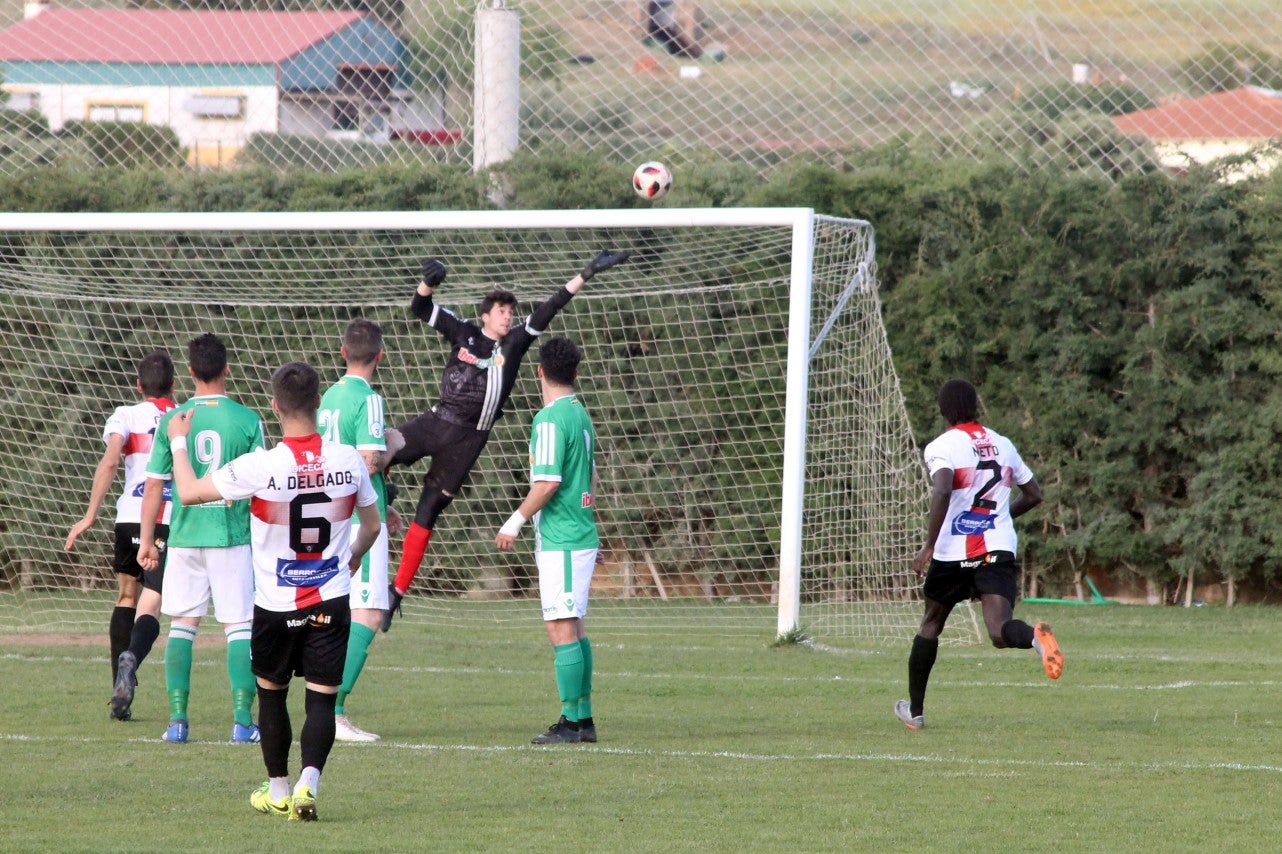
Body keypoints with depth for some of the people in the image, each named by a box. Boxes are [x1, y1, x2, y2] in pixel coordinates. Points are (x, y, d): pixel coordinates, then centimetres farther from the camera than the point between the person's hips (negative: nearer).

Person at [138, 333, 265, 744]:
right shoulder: (247, 420, -5)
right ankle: (242, 721, -4)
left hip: (185, 536, 1)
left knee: (182, 624, 9)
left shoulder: (172, 420, -2)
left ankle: (177, 720, 4)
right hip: (233, 536, -1)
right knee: (239, 625, 2)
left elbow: (153, 485, 1)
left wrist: (146, 539, 10)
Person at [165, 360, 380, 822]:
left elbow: (189, 491, -6)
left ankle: (278, 789, 25)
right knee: (321, 698, 1)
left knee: (271, 693, 17)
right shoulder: (348, 461, -6)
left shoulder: (260, 467, -17)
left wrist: (180, 441, 11)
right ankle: (308, 782, -20)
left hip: (275, 605, -1)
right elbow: (372, 525, 10)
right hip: (331, 602, 1)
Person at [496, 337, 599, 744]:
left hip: (560, 541, -9)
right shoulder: (580, 414, 13)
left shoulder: (550, 420, -15)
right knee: (573, 628, 13)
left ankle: (571, 722, -9)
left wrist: (515, 522, -10)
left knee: (561, 630, -8)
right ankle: (583, 718, 15)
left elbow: (548, 482, -20)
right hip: (581, 535, 9)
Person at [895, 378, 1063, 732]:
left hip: (953, 552, -2)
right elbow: (1033, 494, 21)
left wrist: (929, 546, -18)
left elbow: (942, 491, -22)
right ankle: (1035, 636, -50)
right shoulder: (1002, 444, 13)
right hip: (999, 550, 2)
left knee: (931, 625, 20)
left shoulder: (942, 447, -4)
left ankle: (914, 710, 29)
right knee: (1000, 632, -13)